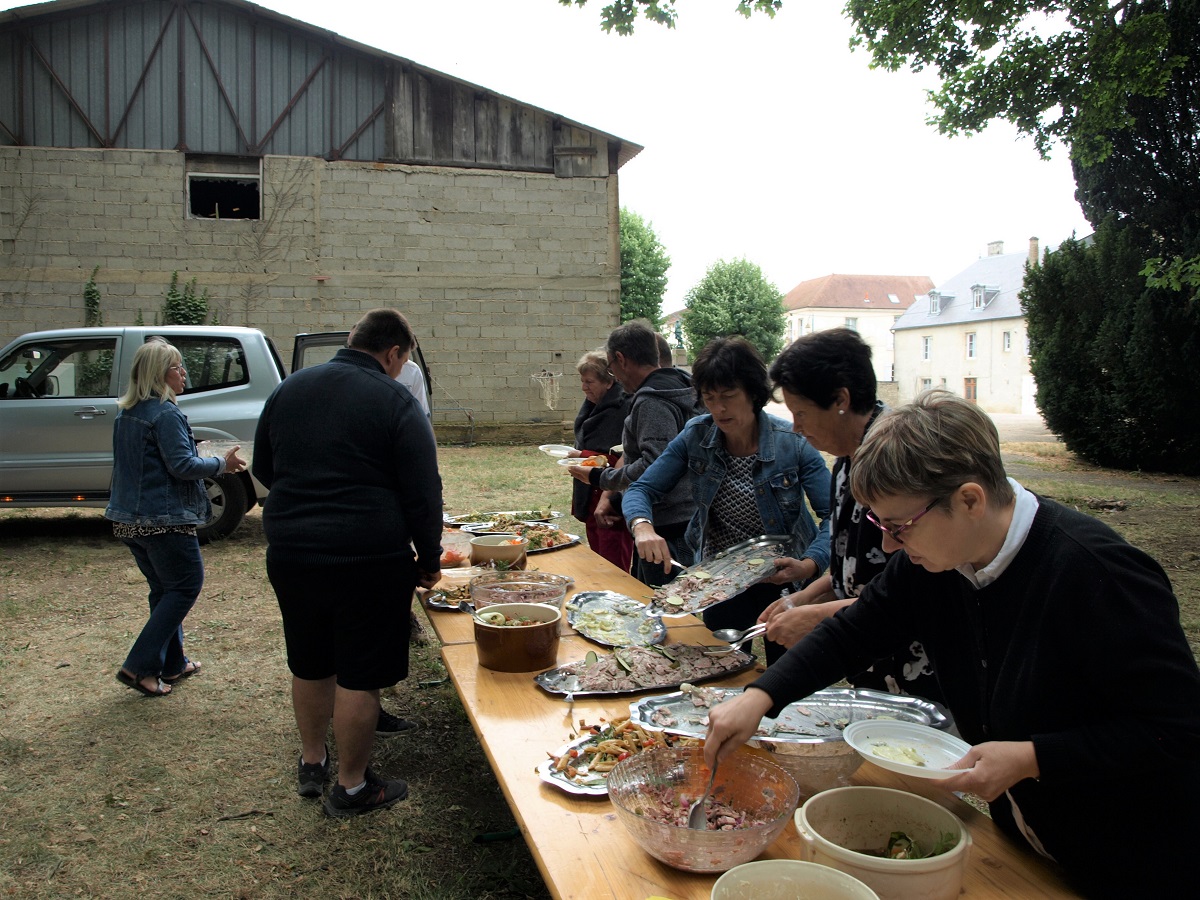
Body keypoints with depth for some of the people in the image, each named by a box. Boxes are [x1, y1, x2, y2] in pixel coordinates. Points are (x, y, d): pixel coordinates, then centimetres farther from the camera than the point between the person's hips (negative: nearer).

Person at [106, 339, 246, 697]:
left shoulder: (126, 414, 13)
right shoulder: (165, 414, -16)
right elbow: (182, 465, -20)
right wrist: (222, 464, -7)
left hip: (129, 518, 10)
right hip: (164, 519, -10)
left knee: (164, 589, 18)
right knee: (186, 586, 2)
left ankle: (171, 664, 26)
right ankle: (139, 667, 0)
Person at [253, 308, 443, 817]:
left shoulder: (289, 389, 7)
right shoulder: (395, 402, -10)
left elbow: (262, 469, 18)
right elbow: (423, 493, -11)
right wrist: (429, 560, -1)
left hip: (289, 551, 6)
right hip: (368, 559, -6)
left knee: (309, 664, 21)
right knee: (358, 674, 6)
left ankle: (311, 762, 38)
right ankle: (351, 786, 19)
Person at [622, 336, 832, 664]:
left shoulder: (793, 443, -18)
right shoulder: (695, 436, -10)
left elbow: (833, 515, -19)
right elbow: (641, 489, -9)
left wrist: (810, 564, -36)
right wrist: (643, 527, -31)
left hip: (781, 578, -2)